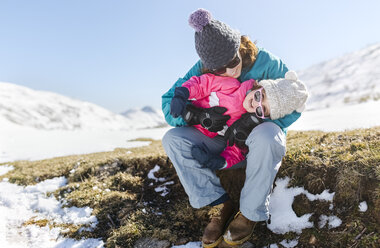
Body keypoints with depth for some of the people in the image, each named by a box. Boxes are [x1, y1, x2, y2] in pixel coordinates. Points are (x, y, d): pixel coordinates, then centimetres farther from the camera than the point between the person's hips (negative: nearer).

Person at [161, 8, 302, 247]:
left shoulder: (265, 62, -16)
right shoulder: (203, 70, -10)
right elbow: (169, 102, -10)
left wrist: (252, 120, -29)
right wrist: (199, 115, -31)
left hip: (264, 134, -3)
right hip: (227, 141, 3)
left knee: (264, 136, -41)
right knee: (172, 138, -17)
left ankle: (251, 213, -17)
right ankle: (222, 205, -13)